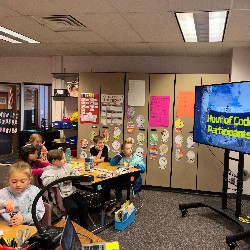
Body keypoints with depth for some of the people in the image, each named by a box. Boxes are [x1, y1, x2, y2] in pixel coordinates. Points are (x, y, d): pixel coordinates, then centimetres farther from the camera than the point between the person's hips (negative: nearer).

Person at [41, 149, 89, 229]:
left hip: (72, 191, 7)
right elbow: (45, 182, -28)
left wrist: (74, 175, 4)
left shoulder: (65, 166, 13)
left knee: (84, 203, -8)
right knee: (73, 208, -25)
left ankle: (84, 227, 7)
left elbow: (74, 171, 29)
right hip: (62, 195, -7)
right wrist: (61, 177, -26)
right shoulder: (49, 171, -10)